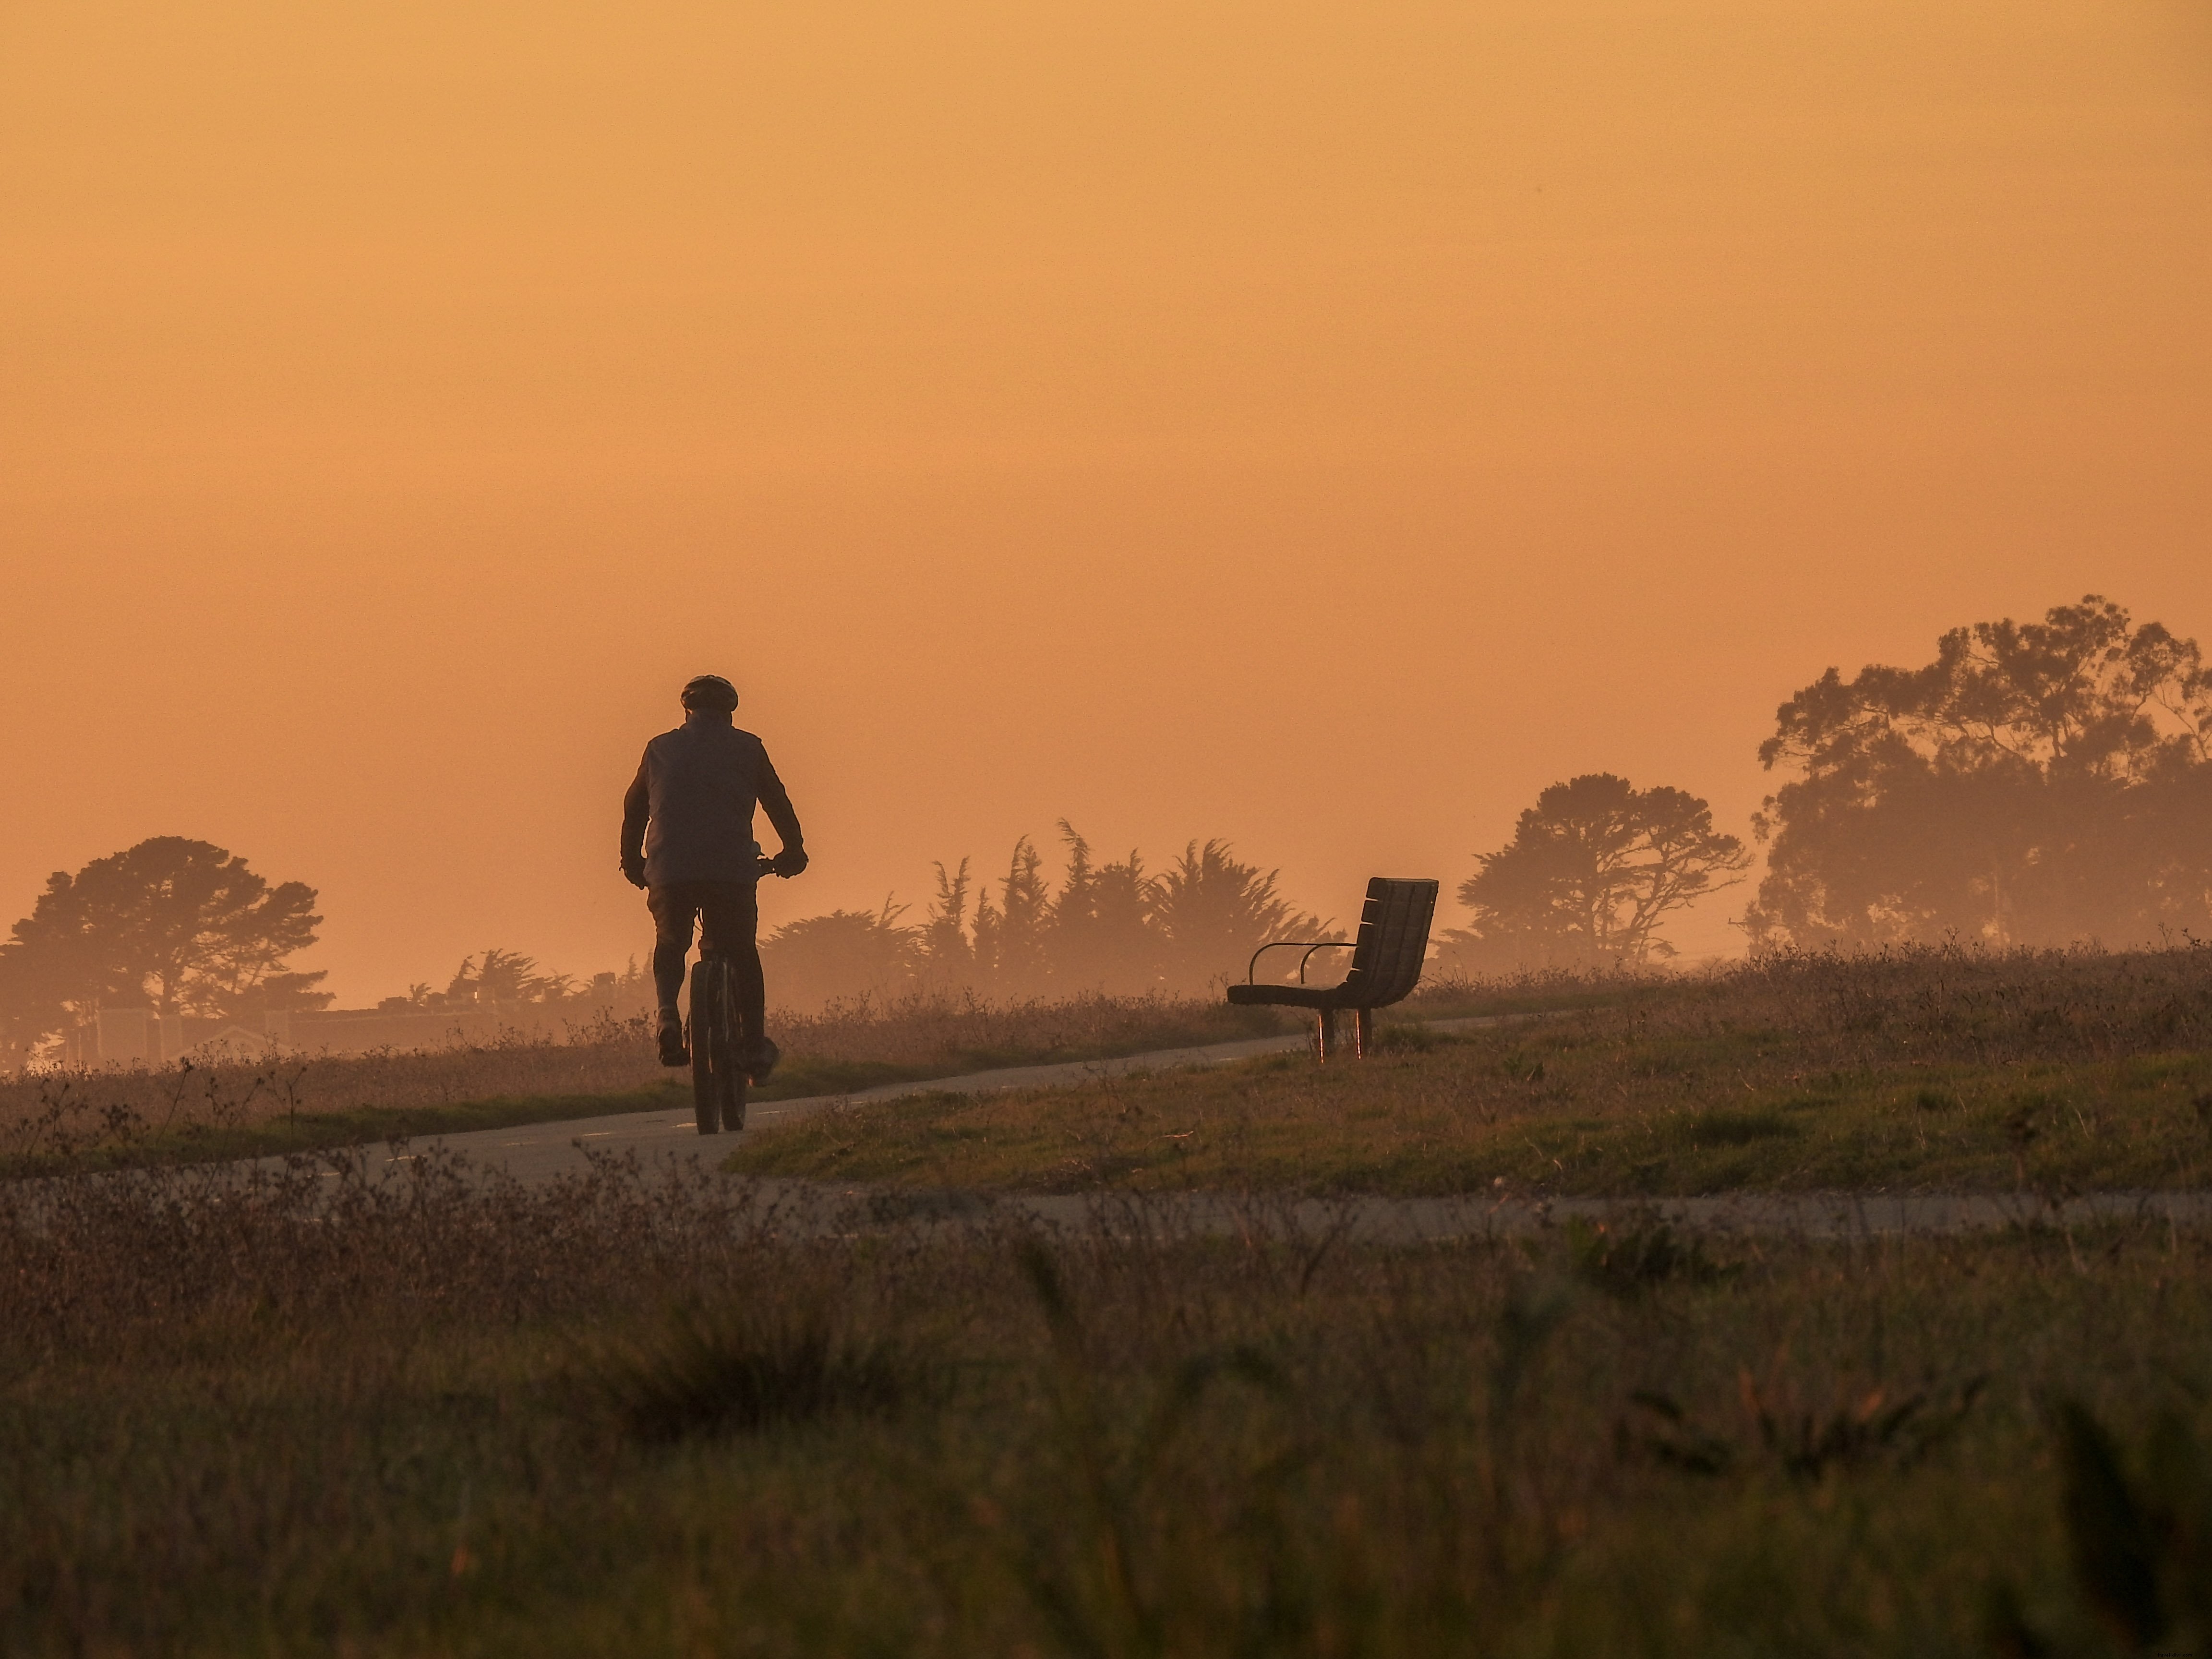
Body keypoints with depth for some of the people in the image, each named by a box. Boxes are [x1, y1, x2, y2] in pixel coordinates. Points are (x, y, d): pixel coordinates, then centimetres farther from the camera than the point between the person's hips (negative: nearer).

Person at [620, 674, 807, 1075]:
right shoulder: (746, 749, 10)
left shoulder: (660, 750, 14)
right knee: (741, 953, 14)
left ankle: (668, 1011, -5)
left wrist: (632, 862, 32)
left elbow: (634, 807, 20)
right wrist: (793, 852, 26)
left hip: (668, 871, 1)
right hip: (732, 868, -1)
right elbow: (777, 802, 13)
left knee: (670, 944, 21)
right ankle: (753, 1045, 11)